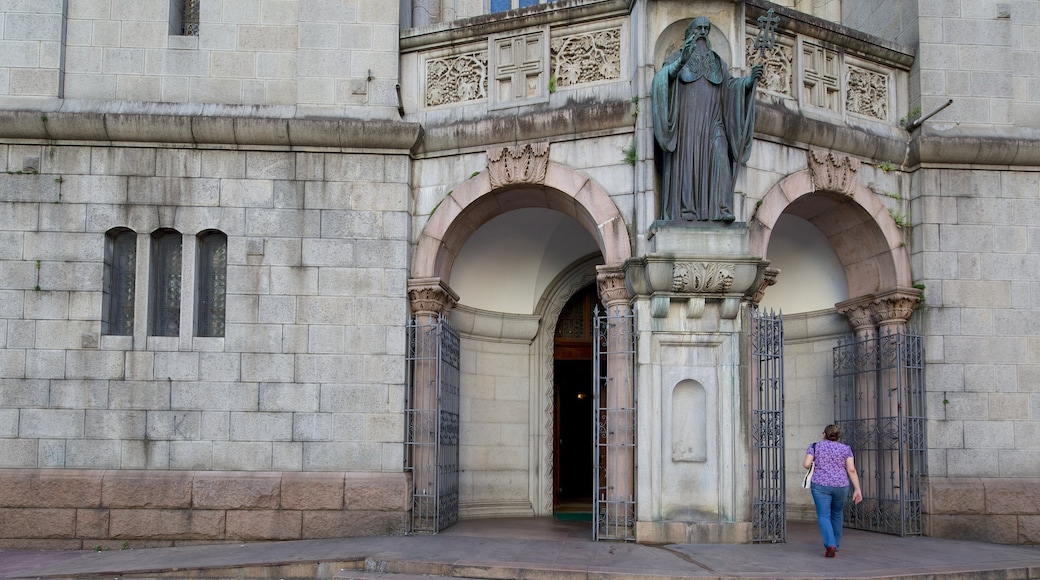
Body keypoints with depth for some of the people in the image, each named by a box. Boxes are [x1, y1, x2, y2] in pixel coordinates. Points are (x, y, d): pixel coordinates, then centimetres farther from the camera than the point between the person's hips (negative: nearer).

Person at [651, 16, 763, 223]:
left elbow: (730, 86, 11)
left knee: (719, 159, -16)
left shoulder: (717, 61, 22)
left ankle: (720, 209, -22)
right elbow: (663, 77, -9)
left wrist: (750, 80, -9)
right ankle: (685, 211, -14)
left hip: (711, 122, 2)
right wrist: (681, 62, -28)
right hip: (685, 120, -2)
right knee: (686, 163, -11)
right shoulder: (677, 57, 10)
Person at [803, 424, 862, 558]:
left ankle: (830, 545, -22)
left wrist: (809, 464, 15)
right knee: (837, 514, 21)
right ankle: (836, 545, 29)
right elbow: (851, 469, -5)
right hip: (840, 486, 2)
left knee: (823, 516, -2)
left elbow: (806, 464, -7)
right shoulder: (845, 448, 3)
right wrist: (857, 489, -5)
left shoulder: (815, 446, 1)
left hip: (821, 485, -2)